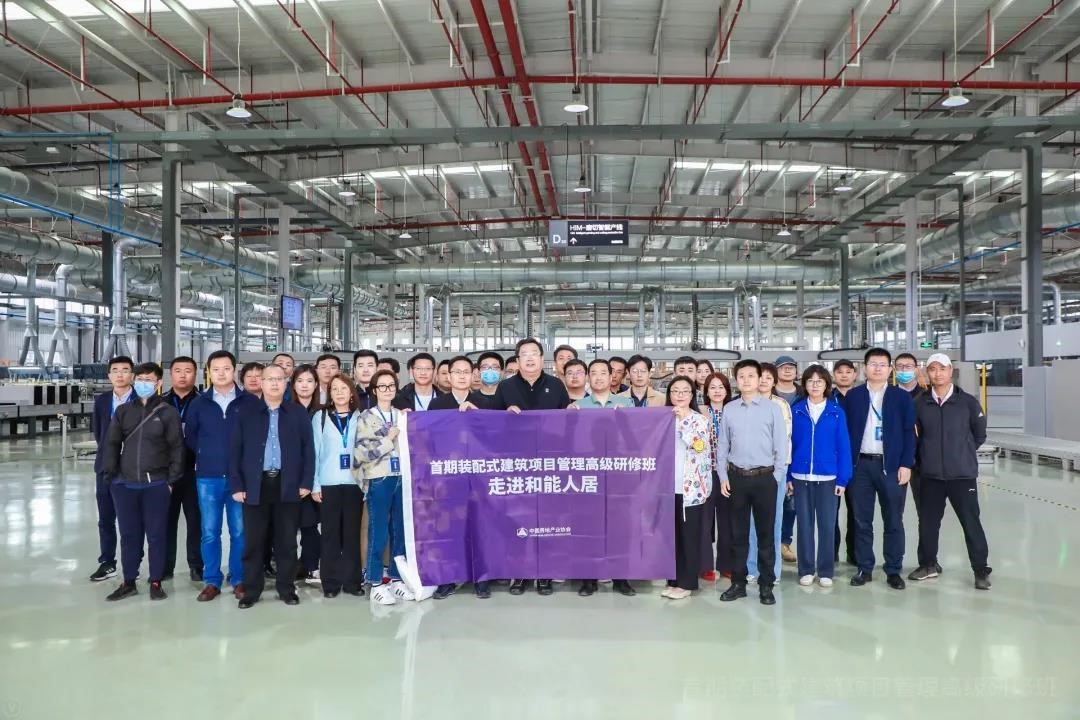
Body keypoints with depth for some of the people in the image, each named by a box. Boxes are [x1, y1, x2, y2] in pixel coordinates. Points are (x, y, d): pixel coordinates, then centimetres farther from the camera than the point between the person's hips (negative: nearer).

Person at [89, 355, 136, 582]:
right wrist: (107, 453, 11)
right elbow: (97, 431, 16)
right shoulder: (101, 400, 8)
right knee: (105, 519, 12)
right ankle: (107, 563, 24)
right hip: (105, 467, 5)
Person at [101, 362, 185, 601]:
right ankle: (129, 582, 22)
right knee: (129, 535, 11)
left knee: (156, 535, 5)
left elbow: (176, 447, -2)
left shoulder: (167, 412, -2)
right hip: (125, 484, 3)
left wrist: (172, 480, -5)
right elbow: (112, 443, 11)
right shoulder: (123, 411, 6)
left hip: (156, 485, -3)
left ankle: (156, 582, 16)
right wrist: (111, 473, 3)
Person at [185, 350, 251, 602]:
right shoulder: (198, 403, 5)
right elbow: (190, 435, 16)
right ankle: (212, 581, 16)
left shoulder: (250, 402, -2)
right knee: (209, 532, 6)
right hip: (208, 477, 2)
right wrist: (207, 455, 8)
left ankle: (239, 579, 15)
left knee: (240, 531, 4)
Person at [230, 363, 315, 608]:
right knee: (253, 541, 5)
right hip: (255, 485, 0)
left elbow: (308, 449, 4)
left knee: (287, 540, 6)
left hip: (288, 485, 0)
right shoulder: (246, 411, 5)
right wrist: (236, 485, -4)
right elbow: (235, 450, 3)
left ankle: (287, 588, 17)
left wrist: (306, 482, -3)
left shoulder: (299, 413, 6)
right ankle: (251, 590, 16)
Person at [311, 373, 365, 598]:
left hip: (354, 482, 0)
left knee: (352, 532, 4)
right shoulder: (320, 417, 7)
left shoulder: (361, 417, 7)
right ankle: (331, 582, 9)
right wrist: (314, 484, -3)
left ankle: (352, 580, 11)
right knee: (330, 533, 2)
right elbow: (314, 451, 4)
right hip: (328, 483, 0)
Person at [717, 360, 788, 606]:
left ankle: (766, 585, 16)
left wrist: (777, 478, -5)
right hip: (737, 477, 2)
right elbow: (722, 446, 8)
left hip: (765, 477, -2)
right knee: (739, 532, 10)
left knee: (766, 533, 6)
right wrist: (723, 477, 3)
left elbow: (781, 446, -2)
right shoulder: (729, 410, 3)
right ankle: (738, 583, 21)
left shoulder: (772, 408, -3)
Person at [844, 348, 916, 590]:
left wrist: (906, 464, -7)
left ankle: (894, 570, 16)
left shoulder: (902, 397, 3)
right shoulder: (852, 396, 5)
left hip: (892, 465, -1)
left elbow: (909, 433, 1)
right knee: (862, 521, 6)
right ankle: (864, 568, 17)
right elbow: (845, 430, 4)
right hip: (860, 465, 1)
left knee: (893, 521, 5)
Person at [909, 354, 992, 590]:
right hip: (931, 476, 2)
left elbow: (979, 435, 8)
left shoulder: (967, 402, -4)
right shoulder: (919, 404, 0)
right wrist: (927, 457, 5)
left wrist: (963, 453, 9)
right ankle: (929, 564, 28)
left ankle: (981, 570, 16)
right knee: (927, 522, 11)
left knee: (971, 523, 2)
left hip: (963, 475, -2)